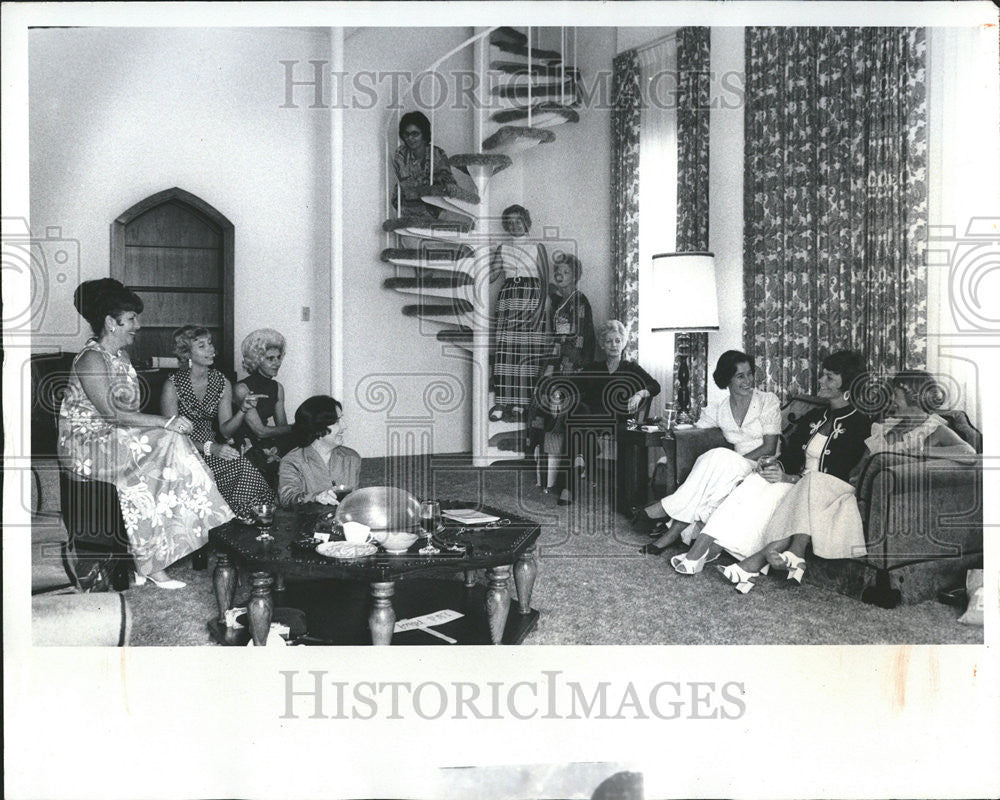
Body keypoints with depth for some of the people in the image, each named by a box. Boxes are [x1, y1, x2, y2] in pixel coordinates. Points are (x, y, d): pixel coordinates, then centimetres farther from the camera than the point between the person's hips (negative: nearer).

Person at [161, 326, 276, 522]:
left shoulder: (222, 383, 5)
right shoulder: (173, 385, -9)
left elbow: (226, 430, 4)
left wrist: (243, 410, -15)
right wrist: (209, 448, -23)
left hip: (212, 449, 4)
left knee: (243, 467, -26)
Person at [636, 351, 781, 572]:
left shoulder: (768, 401, -2)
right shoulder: (719, 409, 10)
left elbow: (770, 447, -8)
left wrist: (736, 462, -19)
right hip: (733, 471, 4)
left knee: (720, 457, -33)